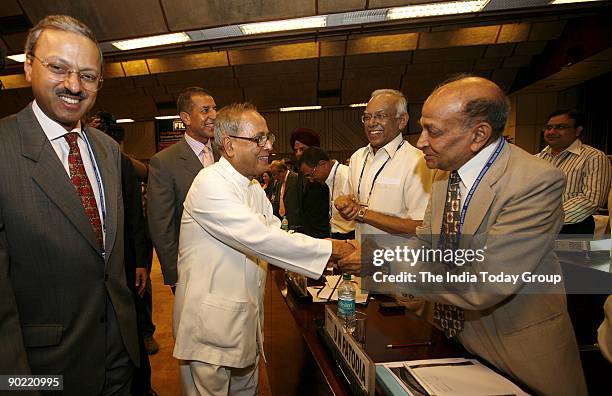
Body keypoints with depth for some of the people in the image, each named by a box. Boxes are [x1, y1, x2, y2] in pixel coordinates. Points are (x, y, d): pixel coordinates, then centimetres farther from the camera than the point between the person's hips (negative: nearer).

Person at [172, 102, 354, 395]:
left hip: (246, 321, 8)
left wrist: (337, 250, -10)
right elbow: (259, 238, -28)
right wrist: (330, 250, -23)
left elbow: (277, 234, 4)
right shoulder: (210, 184, -20)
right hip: (210, 325, -8)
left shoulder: (253, 188, 11)